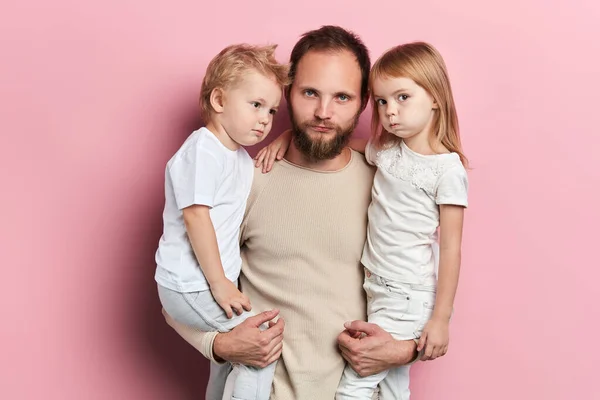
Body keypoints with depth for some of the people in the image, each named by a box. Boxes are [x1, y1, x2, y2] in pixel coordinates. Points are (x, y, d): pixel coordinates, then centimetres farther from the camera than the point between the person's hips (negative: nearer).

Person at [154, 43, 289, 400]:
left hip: (213, 282, 9)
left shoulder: (241, 158, 12)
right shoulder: (202, 149, -17)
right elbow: (195, 214, -23)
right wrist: (219, 282, -20)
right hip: (190, 286, -9)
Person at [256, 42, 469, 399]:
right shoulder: (386, 151, 3)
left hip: (408, 297, -6)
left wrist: (441, 318, -13)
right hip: (377, 288, 6)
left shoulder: (448, 170, -14)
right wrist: (287, 136, 5)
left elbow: (451, 248, -13)